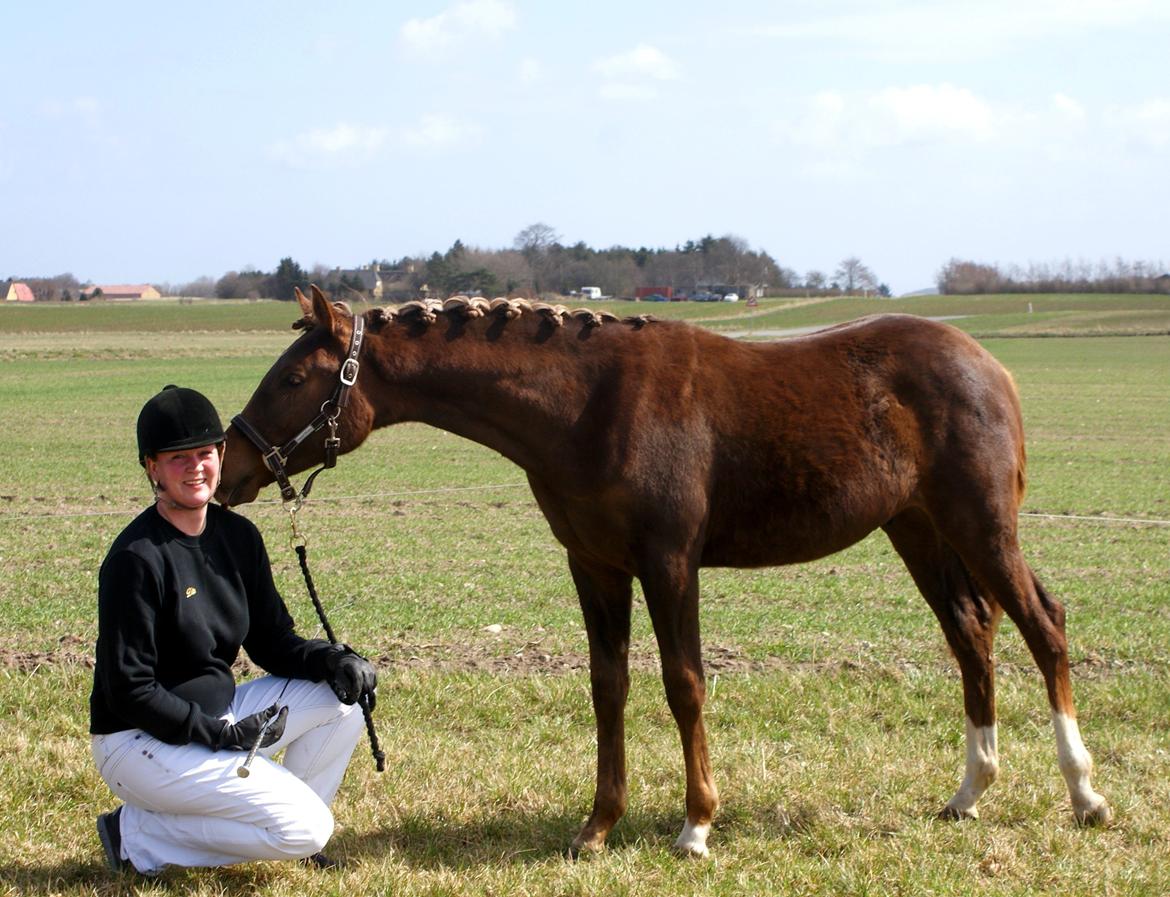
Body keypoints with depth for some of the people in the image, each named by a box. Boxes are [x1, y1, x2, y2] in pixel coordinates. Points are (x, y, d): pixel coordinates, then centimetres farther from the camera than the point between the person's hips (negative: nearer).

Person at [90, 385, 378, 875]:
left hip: (219, 716, 8)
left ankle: (286, 832, 7)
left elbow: (271, 640, 10)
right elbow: (128, 690, -20)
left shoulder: (238, 536, 4)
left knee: (343, 697, -4)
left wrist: (331, 660, -10)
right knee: (306, 829, -17)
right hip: (142, 744, -8)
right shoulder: (137, 558, -20)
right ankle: (139, 835, -4)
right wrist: (222, 734, -22)